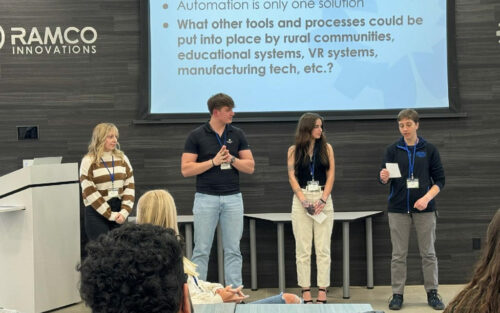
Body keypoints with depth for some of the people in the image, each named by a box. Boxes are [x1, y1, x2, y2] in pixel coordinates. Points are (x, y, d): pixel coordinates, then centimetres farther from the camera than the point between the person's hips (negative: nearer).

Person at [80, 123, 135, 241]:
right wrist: (110, 214, -11)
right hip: (97, 211, -3)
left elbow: (130, 187, 6)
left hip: (120, 211, 4)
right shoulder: (89, 161, -3)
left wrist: (124, 211, -7)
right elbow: (89, 192, -8)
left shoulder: (122, 158, 9)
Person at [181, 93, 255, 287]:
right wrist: (213, 161, -13)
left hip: (233, 198, 3)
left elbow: (250, 167, 6)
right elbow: (186, 169, -6)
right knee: (201, 250, 2)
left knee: (233, 250, 5)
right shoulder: (196, 136, -1)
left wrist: (232, 159, -11)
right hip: (206, 198, -2)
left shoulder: (237, 134, 7)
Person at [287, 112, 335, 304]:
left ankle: (322, 294, 0)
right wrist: (304, 201, -9)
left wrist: (322, 200, -8)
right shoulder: (294, 150, 7)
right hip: (301, 199, 0)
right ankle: (306, 294, 3)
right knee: (303, 249, -1)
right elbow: (292, 177, 1)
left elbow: (330, 175, 3)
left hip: (323, 199, 1)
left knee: (323, 249, -2)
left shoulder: (326, 148, 8)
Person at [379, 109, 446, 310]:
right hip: (398, 208, 0)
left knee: (428, 253, 6)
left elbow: (439, 180, 2)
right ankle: (397, 294, 10)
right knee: (398, 254, 3)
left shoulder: (429, 150, 2)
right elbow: (384, 178, 0)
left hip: (424, 209, 0)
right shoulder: (393, 150, 4)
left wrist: (427, 198, -14)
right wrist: (384, 178, -24)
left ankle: (432, 293, 15)